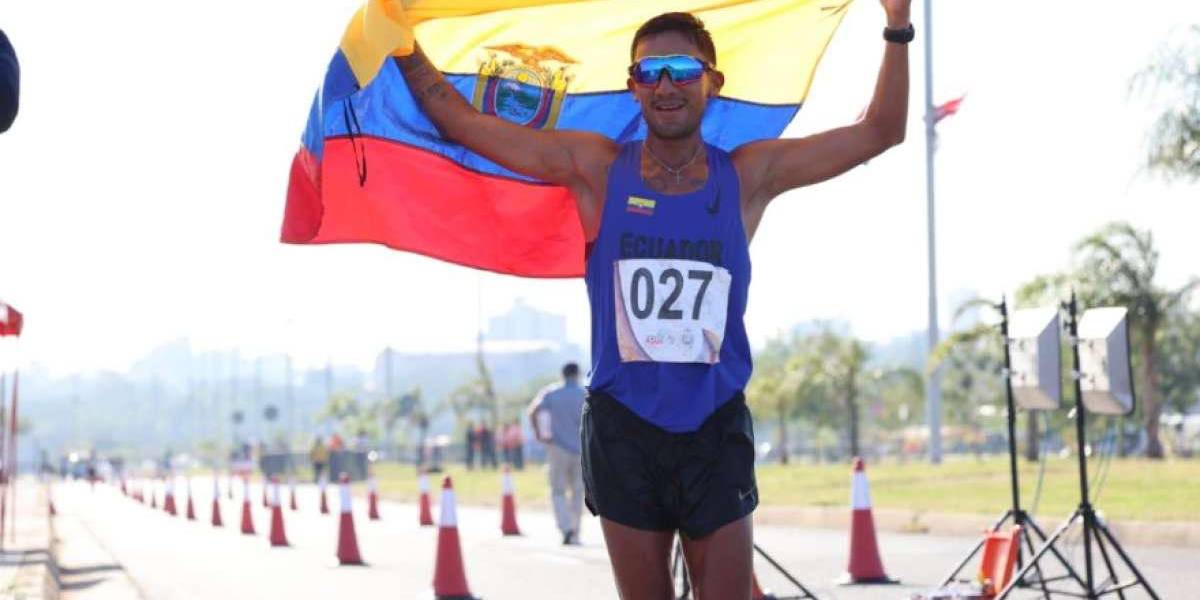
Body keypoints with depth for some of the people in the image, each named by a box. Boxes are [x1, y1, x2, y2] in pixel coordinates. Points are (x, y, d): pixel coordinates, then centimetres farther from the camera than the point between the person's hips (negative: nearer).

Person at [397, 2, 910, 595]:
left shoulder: (747, 176, 3)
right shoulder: (596, 168, 0)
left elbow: (880, 132, 6)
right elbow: (462, 123, 2)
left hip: (716, 431, 1)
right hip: (623, 429, 0)